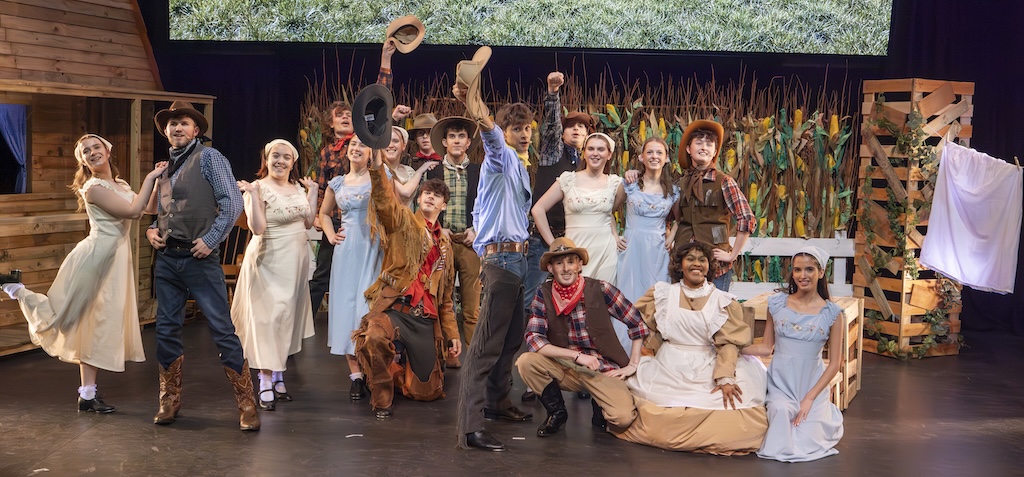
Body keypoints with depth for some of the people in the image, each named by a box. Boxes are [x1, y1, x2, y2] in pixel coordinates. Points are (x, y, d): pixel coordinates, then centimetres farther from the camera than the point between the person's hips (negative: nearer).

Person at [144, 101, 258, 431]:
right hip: (166, 258, 6)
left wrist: (211, 239, -14)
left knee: (222, 330, -6)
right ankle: (170, 400, 22)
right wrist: (152, 229, 6)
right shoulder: (165, 167, 17)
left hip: (199, 258, -6)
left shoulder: (209, 158, -2)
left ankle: (247, 404, -1)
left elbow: (232, 202, -9)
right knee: (166, 330, 9)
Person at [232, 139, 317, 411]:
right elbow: (258, 228, -21)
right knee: (268, 318, -7)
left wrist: (313, 192, 9)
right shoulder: (259, 188, -11)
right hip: (269, 261, -7)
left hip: (296, 261, 7)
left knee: (288, 317, 11)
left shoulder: (298, 188, 9)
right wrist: (253, 195, -27)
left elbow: (308, 222, 9)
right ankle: (266, 383, -2)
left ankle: (278, 377, 21)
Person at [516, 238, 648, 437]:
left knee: (623, 417, -27)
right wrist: (577, 355, -20)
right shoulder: (544, 295, -5)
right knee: (526, 362, -25)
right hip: (564, 368, 2)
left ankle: (600, 408, 11)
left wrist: (633, 365, -3)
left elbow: (638, 324, -1)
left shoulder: (600, 290, -10)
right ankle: (557, 412, 1)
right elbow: (533, 338, -14)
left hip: (602, 370, -2)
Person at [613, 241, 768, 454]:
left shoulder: (722, 301, 4)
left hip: (707, 373, 0)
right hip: (667, 371, 0)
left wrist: (725, 378, -17)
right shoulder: (662, 294, 8)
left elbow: (728, 343, -4)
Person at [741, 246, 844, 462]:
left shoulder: (832, 313, -4)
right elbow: (766, 347, 6)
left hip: (812, 383, -1)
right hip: (780, 381, 1)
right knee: (782, 411, -31)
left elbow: (835, 362, -3)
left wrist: (810, 398, -11)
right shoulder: (777, 303, 1)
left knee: (806, 445, -13)